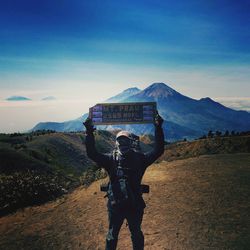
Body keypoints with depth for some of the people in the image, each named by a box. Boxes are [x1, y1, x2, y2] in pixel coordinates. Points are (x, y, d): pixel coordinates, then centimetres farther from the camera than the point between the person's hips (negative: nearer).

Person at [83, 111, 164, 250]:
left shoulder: (139, 158, -8)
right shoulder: (111, 159, -8)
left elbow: (158, 151, -17)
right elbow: (92, 154, -20)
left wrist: (158, 128, -24)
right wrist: (89, 132, -27)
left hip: (135, 205, 1)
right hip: (115, 205, 0)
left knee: (136, 234, 25)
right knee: (112, 235, 22)